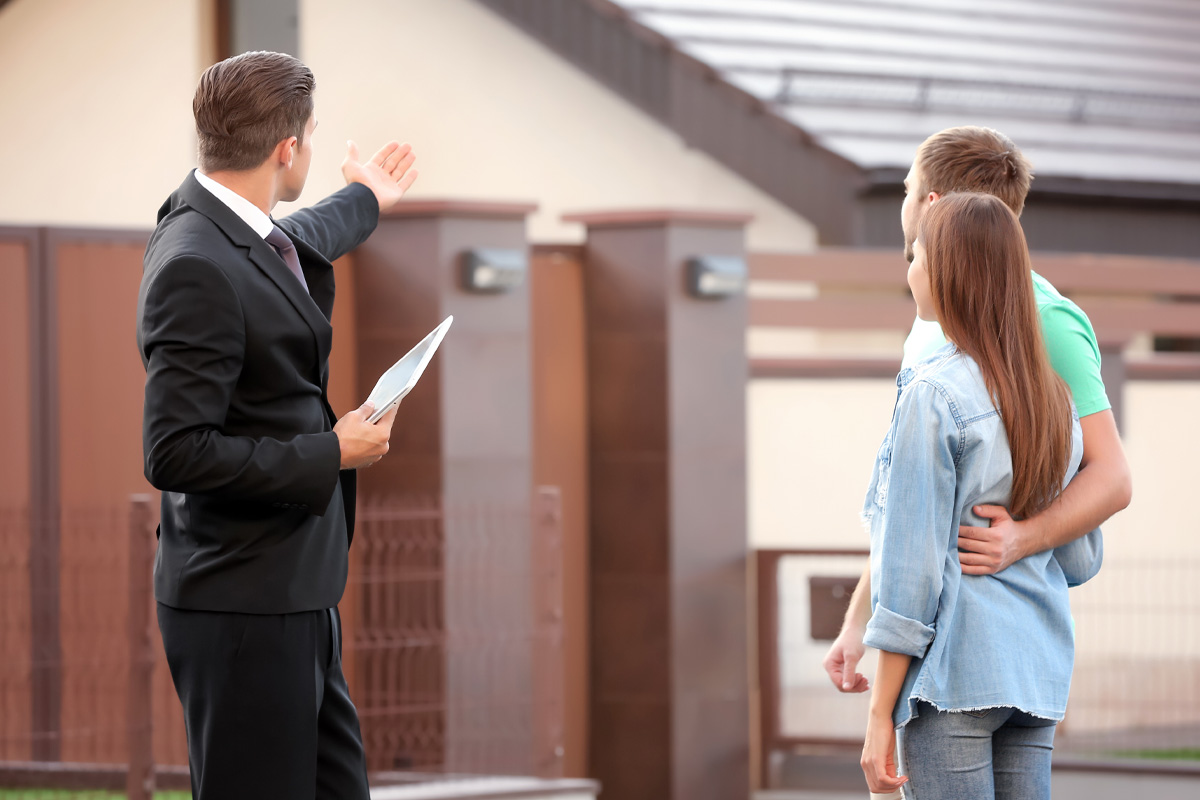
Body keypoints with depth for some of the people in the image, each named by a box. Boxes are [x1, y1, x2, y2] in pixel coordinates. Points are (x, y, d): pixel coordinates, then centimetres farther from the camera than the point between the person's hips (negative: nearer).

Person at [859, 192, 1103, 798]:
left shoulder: (933, 395, -10)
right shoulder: (1052, 397, 10)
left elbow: (913, 565, -12)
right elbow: (1082, 560, 16)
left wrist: (880, 716, -9)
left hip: (951, 677, -7)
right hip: (1039, 675, 7)